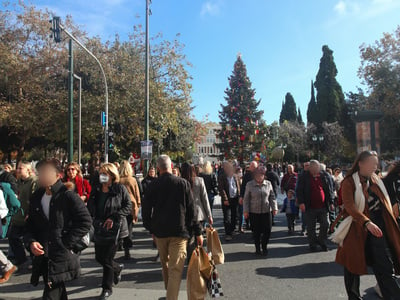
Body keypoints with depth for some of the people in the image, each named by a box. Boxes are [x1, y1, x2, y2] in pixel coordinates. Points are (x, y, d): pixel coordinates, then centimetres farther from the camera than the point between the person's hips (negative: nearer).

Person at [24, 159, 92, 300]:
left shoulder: (69, 196, -11)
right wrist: (31, 241, -2)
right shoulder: (36, 197, 10)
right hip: (43, 256, 6)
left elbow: (85, 221, -12)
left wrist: (66, 243, -14)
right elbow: (30, 225, 16)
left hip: (62, 259, -6)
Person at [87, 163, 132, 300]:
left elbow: (128, 206, -10)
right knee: (99, 257, 12)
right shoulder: (96, 191, 8)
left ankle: (107, 288, 20)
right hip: (99, 228, 6)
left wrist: (113, 217, -18)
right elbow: (90, 209, 12)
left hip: (114, 228, -6)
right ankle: (117, 269, 43)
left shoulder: (120, 189, -8)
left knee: (107, 258, -1)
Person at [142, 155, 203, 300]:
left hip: (159, 231, 4)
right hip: (179, 231, -3)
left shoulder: (153, 186, -3)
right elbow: (191, 210, -6)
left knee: (165, 265, 23)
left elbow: (146, 210, 3)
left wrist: (150, 227, 17)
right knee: (175, 269, -1)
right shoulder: (183, 183, -7)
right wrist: (198, 232, -1)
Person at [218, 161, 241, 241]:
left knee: (234, 216, 13)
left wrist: (239, 197, 5)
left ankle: (232, 230, 30)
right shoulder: (222, 177, -8)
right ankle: (228, 234, 3)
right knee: (227, 217, -4)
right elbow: (221, 188, -11)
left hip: (235, 199, 5)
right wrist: (225, 199, -16)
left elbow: (238, 187, 13)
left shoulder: (235, 176, 9)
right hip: (227, 199, -5)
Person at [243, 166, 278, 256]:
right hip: (254, 212, -1)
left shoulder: (268, 184, 6)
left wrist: (274, 208, 0)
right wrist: (246, 211, -2)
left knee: (267, 230, 2)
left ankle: (264, 247, 23)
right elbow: (246, 199, 2)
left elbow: (272, 197, 9)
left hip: (267, 211, 2)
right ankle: (258, 248, 22)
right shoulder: (249, 185, 0)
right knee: (256, 232, 5)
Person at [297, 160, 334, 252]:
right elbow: (299, 191, -3)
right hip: (310, 207, -2)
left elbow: (329, 190, 11)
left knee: (325, 224, 7)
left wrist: (331, 202, 8)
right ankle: (312, 244, 23)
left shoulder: (324, 176, 5)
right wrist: (301, 202, -13)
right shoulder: (304, 177, -2)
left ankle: (322, 242, 28)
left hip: (323, 206, 2)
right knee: (311, 227, 7)